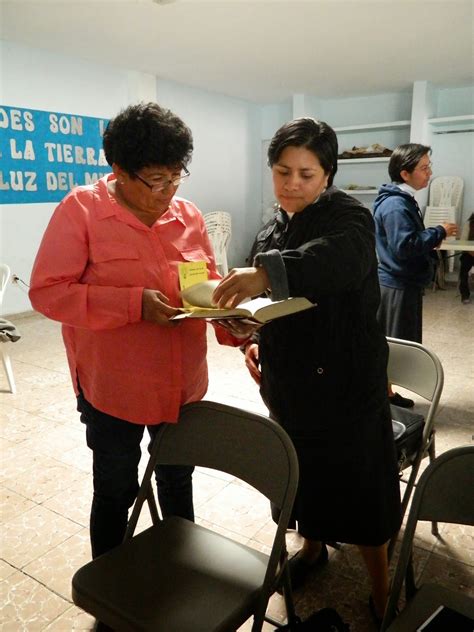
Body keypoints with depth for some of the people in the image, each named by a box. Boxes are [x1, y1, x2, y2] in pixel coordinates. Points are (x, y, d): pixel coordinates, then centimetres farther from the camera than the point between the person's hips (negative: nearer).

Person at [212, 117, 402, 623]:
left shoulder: (347, 217, -12)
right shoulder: (271, 231, 9)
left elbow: (339, 258, -37)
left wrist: (268, 272, -52)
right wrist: (254, 340, 2)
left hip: (343, 379, -6)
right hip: (288, 379, 6)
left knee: (356, 484, 3)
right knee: (301, 469, 20)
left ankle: (381, 592, 26)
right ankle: (312, 548, 46)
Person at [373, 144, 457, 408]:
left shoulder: (403, 200, 13)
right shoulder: (395, 205, -19)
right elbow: (405, 246, -27)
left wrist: (431, 240, 7)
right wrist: (439, 233, -16)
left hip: (403, 282, 10)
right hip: (398, 285, -10)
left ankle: (386, 392, 28)